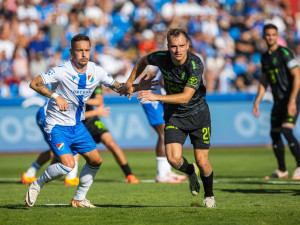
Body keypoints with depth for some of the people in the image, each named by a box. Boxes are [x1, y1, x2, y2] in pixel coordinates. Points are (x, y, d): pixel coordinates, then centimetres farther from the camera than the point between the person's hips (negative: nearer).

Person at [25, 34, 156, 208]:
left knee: (96, 161, 6)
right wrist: (55, 96, -33)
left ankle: (79, 199, 23)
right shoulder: (62, 71, -21)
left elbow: (118, 87, 8)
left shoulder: (96, 71, -3)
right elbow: (34, 83, -23)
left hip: (77, 125, 7)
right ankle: (36, 185, 1)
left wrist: (138, 87, -8)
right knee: (68, 164, -22)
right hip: (57, 126, -7)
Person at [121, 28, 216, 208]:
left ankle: (209, 195, 28)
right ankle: (190, 171, 21)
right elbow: (143, 60, 12)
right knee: (174, 159, -16)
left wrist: (156, 97, -39)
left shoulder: (196, 64, -26)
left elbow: (186, 97, -32)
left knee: (202, 161, -2)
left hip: (198, 114, -2)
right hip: (174, 116, 2)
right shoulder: (161, 58, -14)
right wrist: (129, 83, 12)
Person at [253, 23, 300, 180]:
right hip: (278, 100, 8)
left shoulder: (284, 53, -11)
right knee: (275, 133, 8)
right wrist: (257, 102, 15)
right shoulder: (265, 57, 14)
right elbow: (264, 82, 23)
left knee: (287, 130, -21)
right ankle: (282, 171, 19)